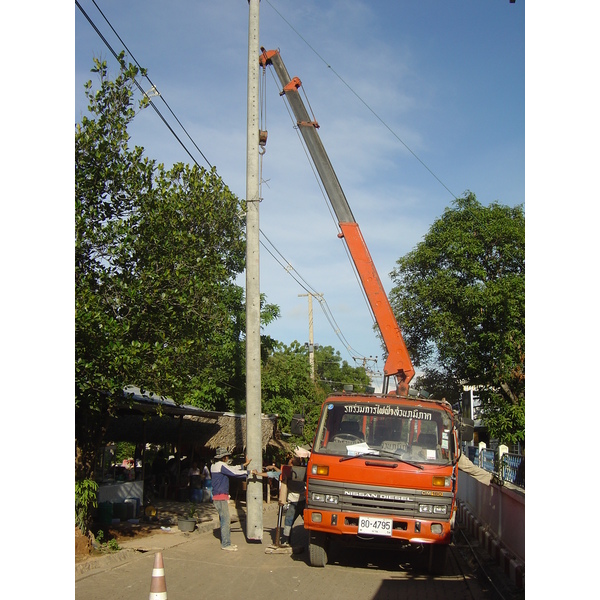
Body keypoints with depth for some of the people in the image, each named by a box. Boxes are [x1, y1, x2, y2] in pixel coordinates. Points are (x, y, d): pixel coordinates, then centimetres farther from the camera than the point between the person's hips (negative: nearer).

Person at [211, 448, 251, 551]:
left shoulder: (215, 466, 17)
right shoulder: (221, 465, -13)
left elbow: (232, 468, 25)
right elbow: (234, 473, -16)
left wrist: (244, 465, 26)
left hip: (221, 497, 10)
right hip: (220, 497, -10)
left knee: (225, 519, 14)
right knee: (225, 519, -8)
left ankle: (227, 542, 19)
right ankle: (225, 544, -6)